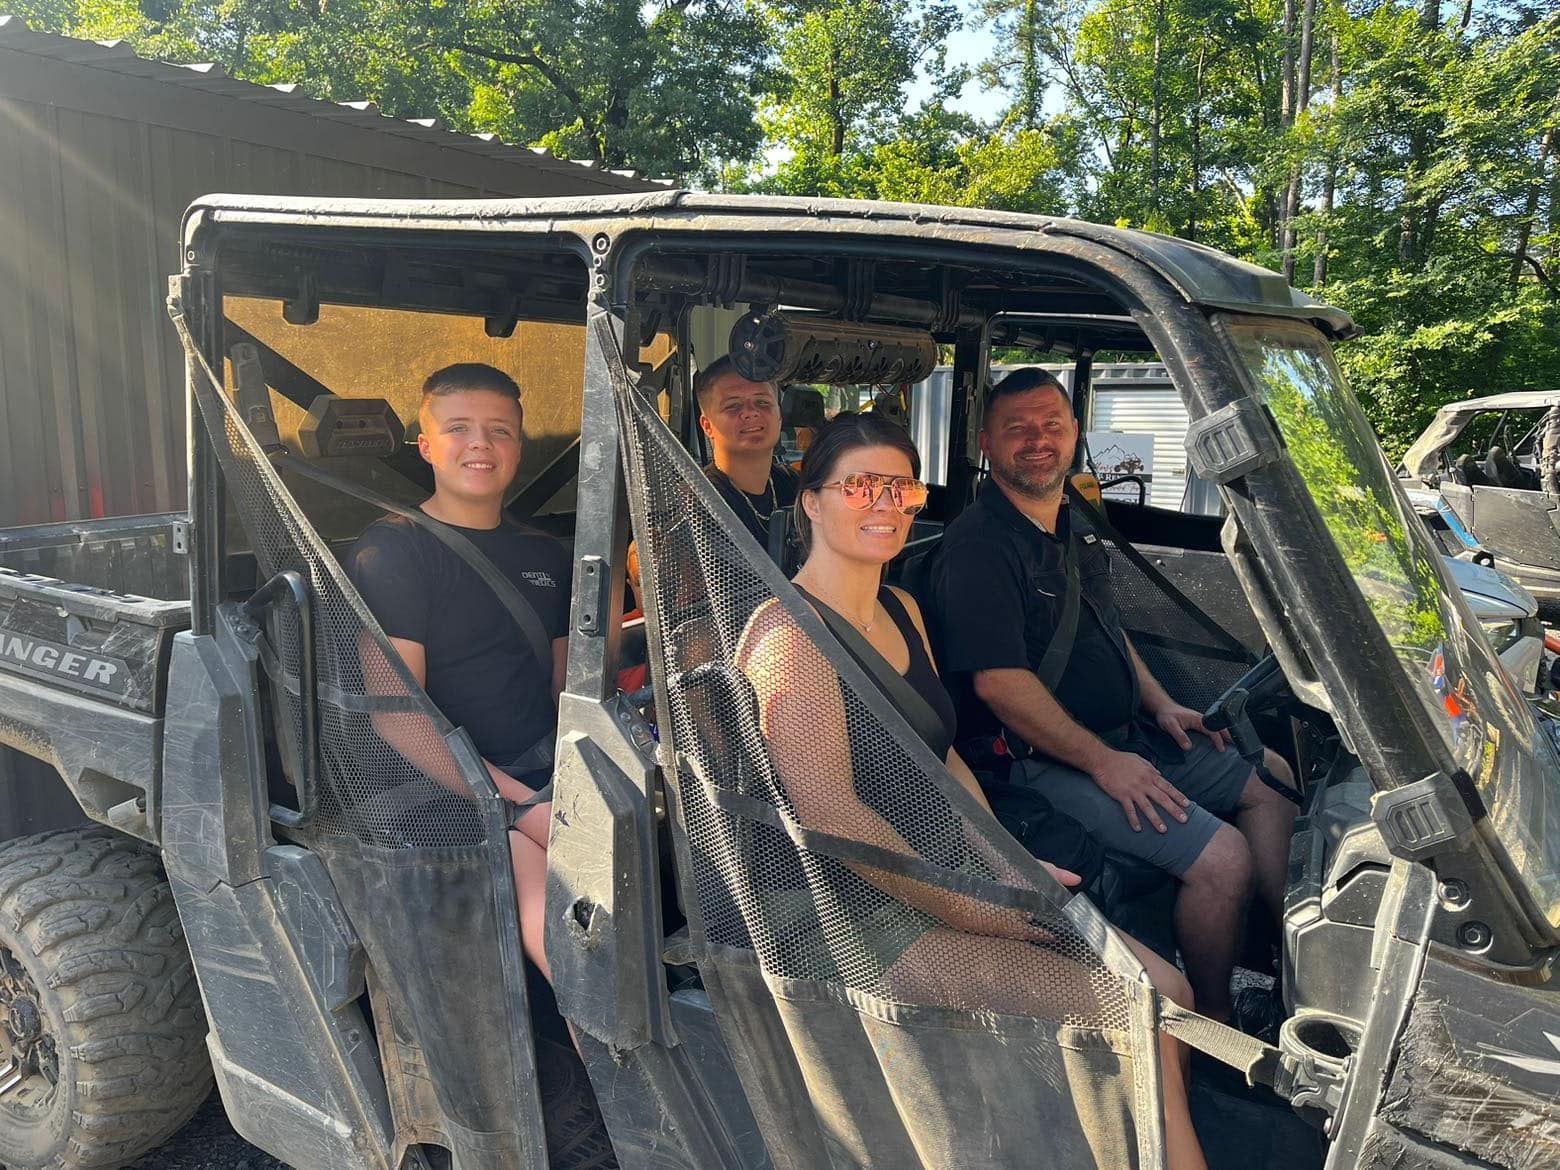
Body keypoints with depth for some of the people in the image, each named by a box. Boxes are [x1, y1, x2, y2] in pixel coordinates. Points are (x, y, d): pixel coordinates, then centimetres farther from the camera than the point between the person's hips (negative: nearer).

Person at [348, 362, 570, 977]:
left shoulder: (547, 556, 18)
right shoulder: (389, 550, -1)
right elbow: (396, 716, -10)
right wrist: (523, 805, -19)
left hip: (548, 776, 6)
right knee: (540, 864, -33)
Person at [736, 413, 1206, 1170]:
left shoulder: (902, 611, 12)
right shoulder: (791, 635, -16)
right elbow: (833, 816, -21)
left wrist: (1012, 868, 1)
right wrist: (979, 915, -16)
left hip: (942, 877, 9)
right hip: (854, 919, -8)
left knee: (1163, 988, -1)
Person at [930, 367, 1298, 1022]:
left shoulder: (1075, 526, 13)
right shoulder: (978, 547, -18)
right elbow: (998, 680, -25)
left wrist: (1161, 705, 11)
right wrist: (1101, 761, -21)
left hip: (1127, 734, 11)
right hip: (1041, 760, -10)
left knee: (1270, 784, 14)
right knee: (1222, 859, -19)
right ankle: (1216, 1021, 5)